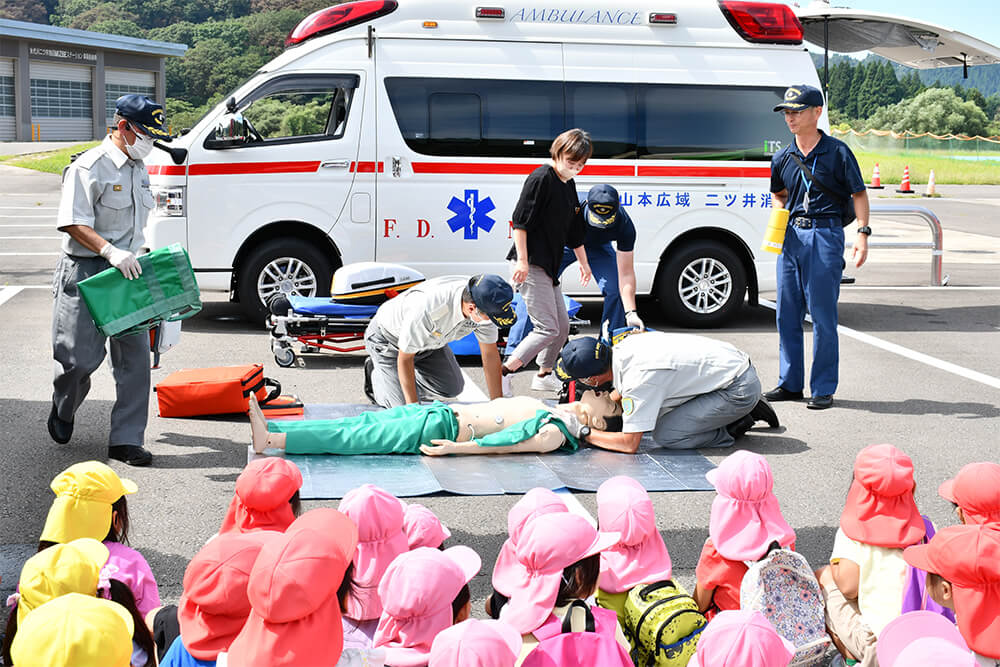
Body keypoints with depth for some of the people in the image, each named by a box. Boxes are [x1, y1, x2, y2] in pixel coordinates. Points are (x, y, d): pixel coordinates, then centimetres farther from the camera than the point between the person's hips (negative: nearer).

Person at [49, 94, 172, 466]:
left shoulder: (139, 169, 14)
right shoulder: (90, 167, -12)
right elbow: (73, 224, -17)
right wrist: (110, 251, -28)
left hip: (126, 272, 7)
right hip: (85, 272, -7)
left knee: (136, 355, -1)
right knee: (81, 357, -2)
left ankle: (126, 440, 5)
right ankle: (63, 410, 31)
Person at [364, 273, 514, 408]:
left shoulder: (484, 306, -27)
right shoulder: (427, 309, -45)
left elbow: (491, 354, -13)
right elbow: (404, 358, -29)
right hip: (388, 339, -6)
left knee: (453, 388, 3)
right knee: (404, 405, -10)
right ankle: (375, 371, 18)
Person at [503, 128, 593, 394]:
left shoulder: (569, 185, 16)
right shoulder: (541, 178, -12)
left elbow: (574, 229, 26)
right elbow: (520, 221, -17)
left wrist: (583, 262, 30)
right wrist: (522, 260, -22)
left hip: (549, 267, 10)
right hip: (531, 265, -10)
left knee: (563, 326, 15)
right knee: (548, 328, -14)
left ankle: (544, 376, 32)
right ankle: (502, 374, -12)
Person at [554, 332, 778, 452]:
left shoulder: (638, 378, -27)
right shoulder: (623, 346, -2)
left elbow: (629, 444, -23)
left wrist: (588, 434, -12)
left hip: (740, 389, -9)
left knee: (665, 436, -15)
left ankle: (735, 427, 0)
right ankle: (743, 410, 17)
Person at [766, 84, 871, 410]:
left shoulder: (837, 152, -2)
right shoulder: (782, 158, 11)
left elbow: (859, 193, 1)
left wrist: (863, 232, -10)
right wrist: (779, 213, 5)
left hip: (825, 235, -5)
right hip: (791, 235, 5)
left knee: (822, 315, -4)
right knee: (787, 313, 8)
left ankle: (823, 389, 4)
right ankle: (790, 383, 19)